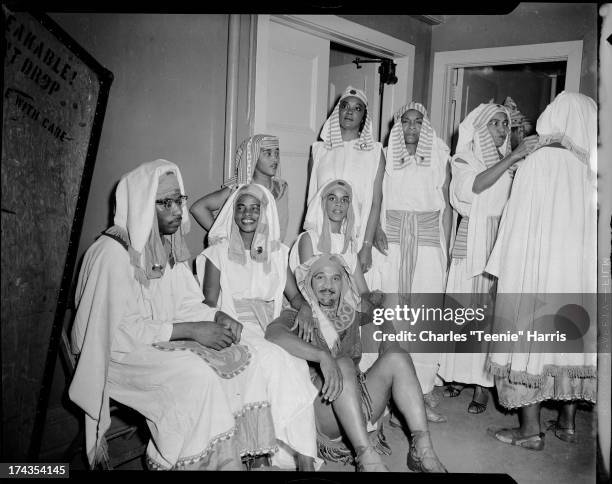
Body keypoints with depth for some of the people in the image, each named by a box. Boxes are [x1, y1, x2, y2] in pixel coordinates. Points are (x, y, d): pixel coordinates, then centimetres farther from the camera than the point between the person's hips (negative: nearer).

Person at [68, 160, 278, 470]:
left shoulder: (169, 245, 7)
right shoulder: (112, 252, -19)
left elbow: (186, 303, 9)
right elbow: (121, 328, -23)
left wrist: (218, 317, -12)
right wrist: (191, 331, -24)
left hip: (165, 339, 8)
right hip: (122, 352, -7)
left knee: (244, 362, -9)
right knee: (198, 375, -30)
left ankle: (245, 452, 0)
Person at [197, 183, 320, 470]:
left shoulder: (277, 252, 19)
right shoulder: (219, 252, 10)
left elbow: (293, 293, 15)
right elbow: (209, 303, 2)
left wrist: (304, 308, -9)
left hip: (271, 328, 3)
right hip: (234, 329, -3)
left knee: (296, 365, -31)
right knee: (275, 359, -33)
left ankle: (304, 456, -28)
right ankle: (304, 457, -26)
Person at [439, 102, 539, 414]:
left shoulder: (514, 161, 14)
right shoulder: (464, 160, 7)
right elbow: (472, 187, -15)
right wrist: (512, 158, -20)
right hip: (471, 240, -1)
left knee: (490, 310, -4)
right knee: (463, 308, 0)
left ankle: (482, 384, 3)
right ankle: (458, 375, 14)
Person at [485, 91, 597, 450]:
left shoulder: (539, 161, -11)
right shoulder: (590, 166, 2)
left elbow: (522, 223, -10)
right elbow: (591, 222, 4)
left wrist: (507, 268, -3)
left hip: (540, 263, -5)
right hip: (583, 269, 6)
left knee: (530, 339, 2)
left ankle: (531, 430, 7)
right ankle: (567, 422, 25)